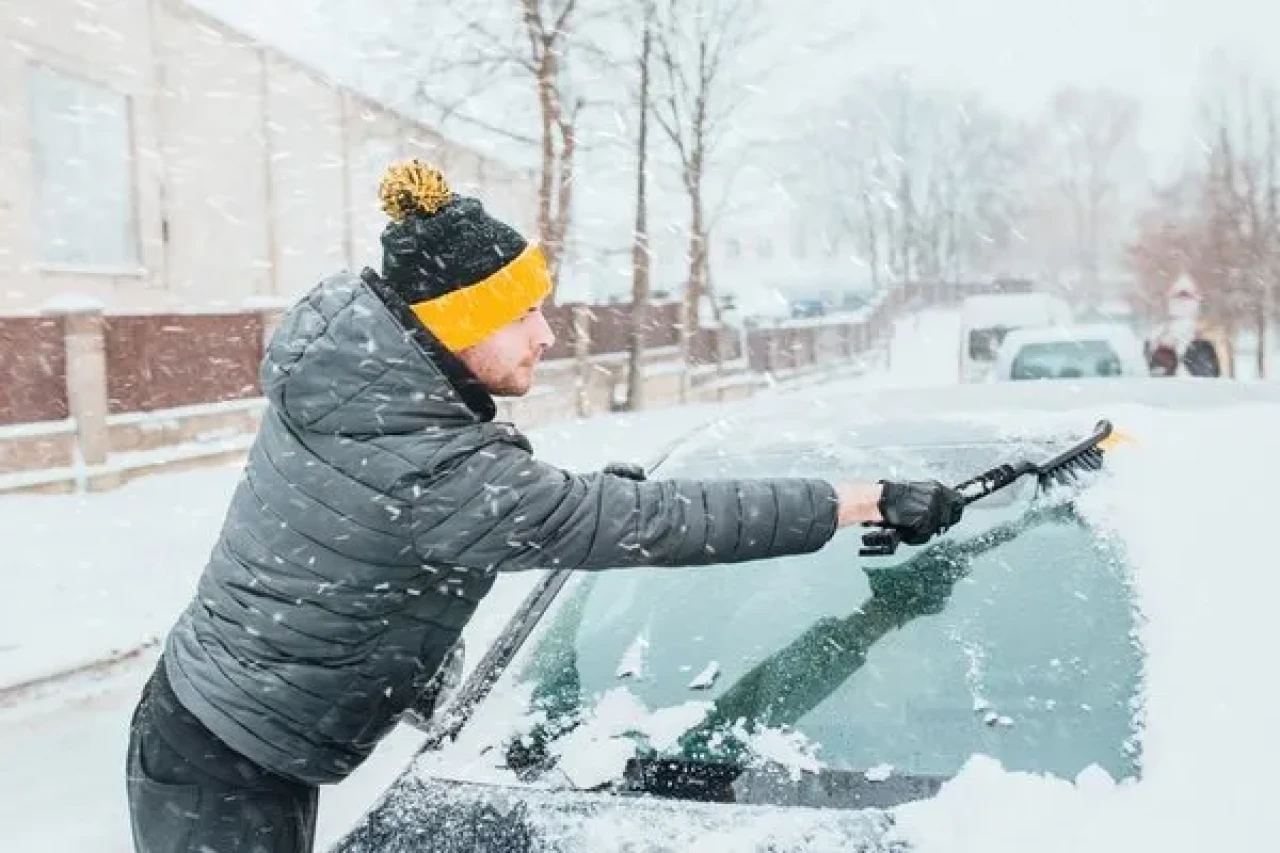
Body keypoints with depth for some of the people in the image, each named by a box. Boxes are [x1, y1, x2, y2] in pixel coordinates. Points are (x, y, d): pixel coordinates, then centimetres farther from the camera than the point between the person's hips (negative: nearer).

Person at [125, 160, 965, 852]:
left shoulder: (347, 374, -5)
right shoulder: (433, 476, -31)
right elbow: (651, 521, -28)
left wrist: (582, 496, 4)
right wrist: (863, 501, -22)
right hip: (225, 772, -9)